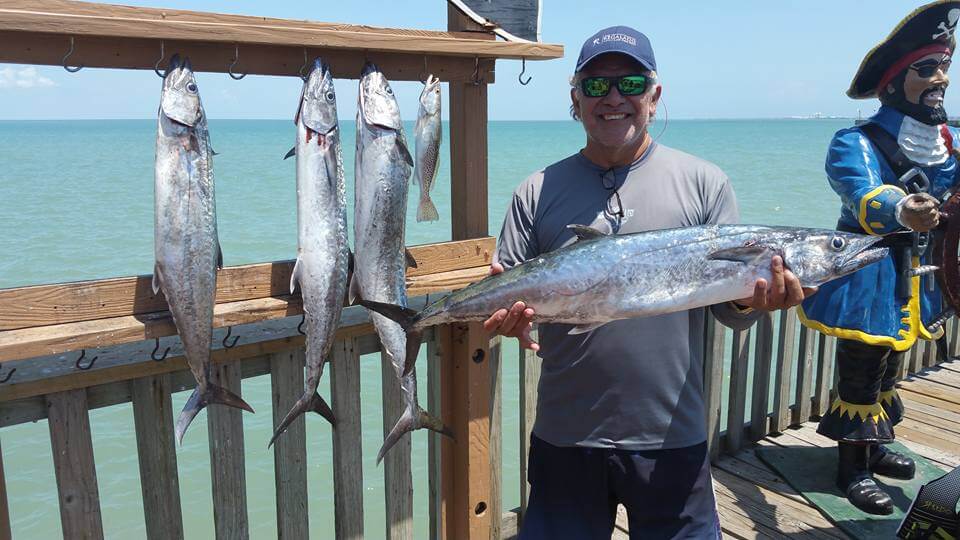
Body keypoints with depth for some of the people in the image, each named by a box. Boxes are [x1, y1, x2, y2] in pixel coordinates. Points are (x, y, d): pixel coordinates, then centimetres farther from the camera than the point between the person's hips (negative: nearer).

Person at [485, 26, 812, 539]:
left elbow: (730, 309, 0)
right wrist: (505, 314, -21)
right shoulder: (537, 192, 1)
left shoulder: (704, 183, -1)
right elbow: (503, 294, 1)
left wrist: (751, 301, -22)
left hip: (672, 438, 0)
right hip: (564, 438, 1)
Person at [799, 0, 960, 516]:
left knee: (887, 369, 20)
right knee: (860, 371, -1)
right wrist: (899, 210, -59)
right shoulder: (858, 143, -19)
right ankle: (852, 468, 17)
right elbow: (866, 195, -38)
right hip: (868, 280, -7)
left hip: (913, 276, 8)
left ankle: (873, 448, 39)